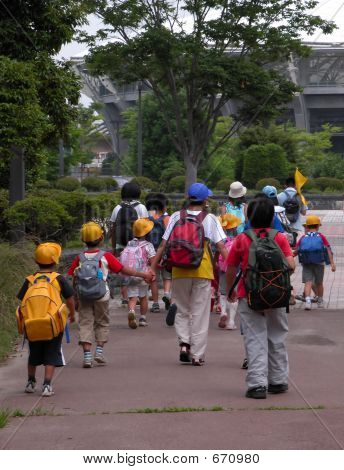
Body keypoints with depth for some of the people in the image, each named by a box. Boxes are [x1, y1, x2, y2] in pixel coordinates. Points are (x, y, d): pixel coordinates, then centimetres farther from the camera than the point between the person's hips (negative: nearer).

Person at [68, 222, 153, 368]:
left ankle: (87, 356, -3)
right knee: (102, 323, 16)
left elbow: (71, 279, -1)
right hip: (101, 296, -1)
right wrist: (143, 275, 3)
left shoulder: (79, 259, -3)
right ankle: (99, 351, 8)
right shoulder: (106, 256, -8)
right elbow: (123, 270, -5)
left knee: (85, 323, 5)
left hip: (83, 297, 1)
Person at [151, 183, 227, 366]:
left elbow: (163, 244, 1)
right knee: (200, 313, 5)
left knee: (182, 310, 18)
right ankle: (197, 355, 6)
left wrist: (152, 268, 4)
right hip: (202, 271, -2)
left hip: (179, 271, 2)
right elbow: (221, 247, -8)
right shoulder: (210, 219, -2)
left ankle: (184, 342, 0)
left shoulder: (176, 217, 3)